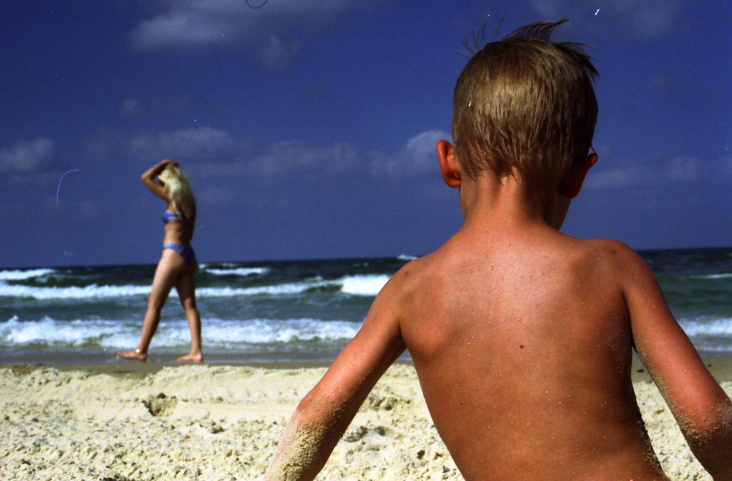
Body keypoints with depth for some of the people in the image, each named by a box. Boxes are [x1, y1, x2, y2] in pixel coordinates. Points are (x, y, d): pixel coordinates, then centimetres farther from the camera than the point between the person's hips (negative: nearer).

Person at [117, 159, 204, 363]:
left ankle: (141, 350, 2)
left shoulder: (173, 199, -8)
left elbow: (146, 177, -4)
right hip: (188, 254, 8)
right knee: (189, 304, 2)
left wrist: (163, 164, 6)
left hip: (173, 253, -8)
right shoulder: (189, 202, 12)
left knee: (154, 305, -2)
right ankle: (196, 351, -4)